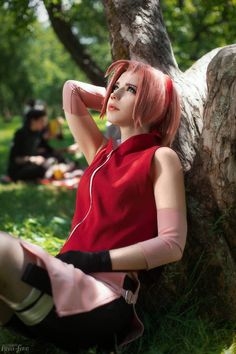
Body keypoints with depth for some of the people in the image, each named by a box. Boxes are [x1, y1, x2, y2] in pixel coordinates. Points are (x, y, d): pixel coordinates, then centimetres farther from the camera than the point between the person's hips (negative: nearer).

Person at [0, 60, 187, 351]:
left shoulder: (160, 158, 3)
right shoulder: (102, 153, 21)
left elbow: (172, 245, -8)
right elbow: (72, 90, 31)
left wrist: (98, 261, -15)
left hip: (103, 300, -6)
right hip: (65, 283, 6)